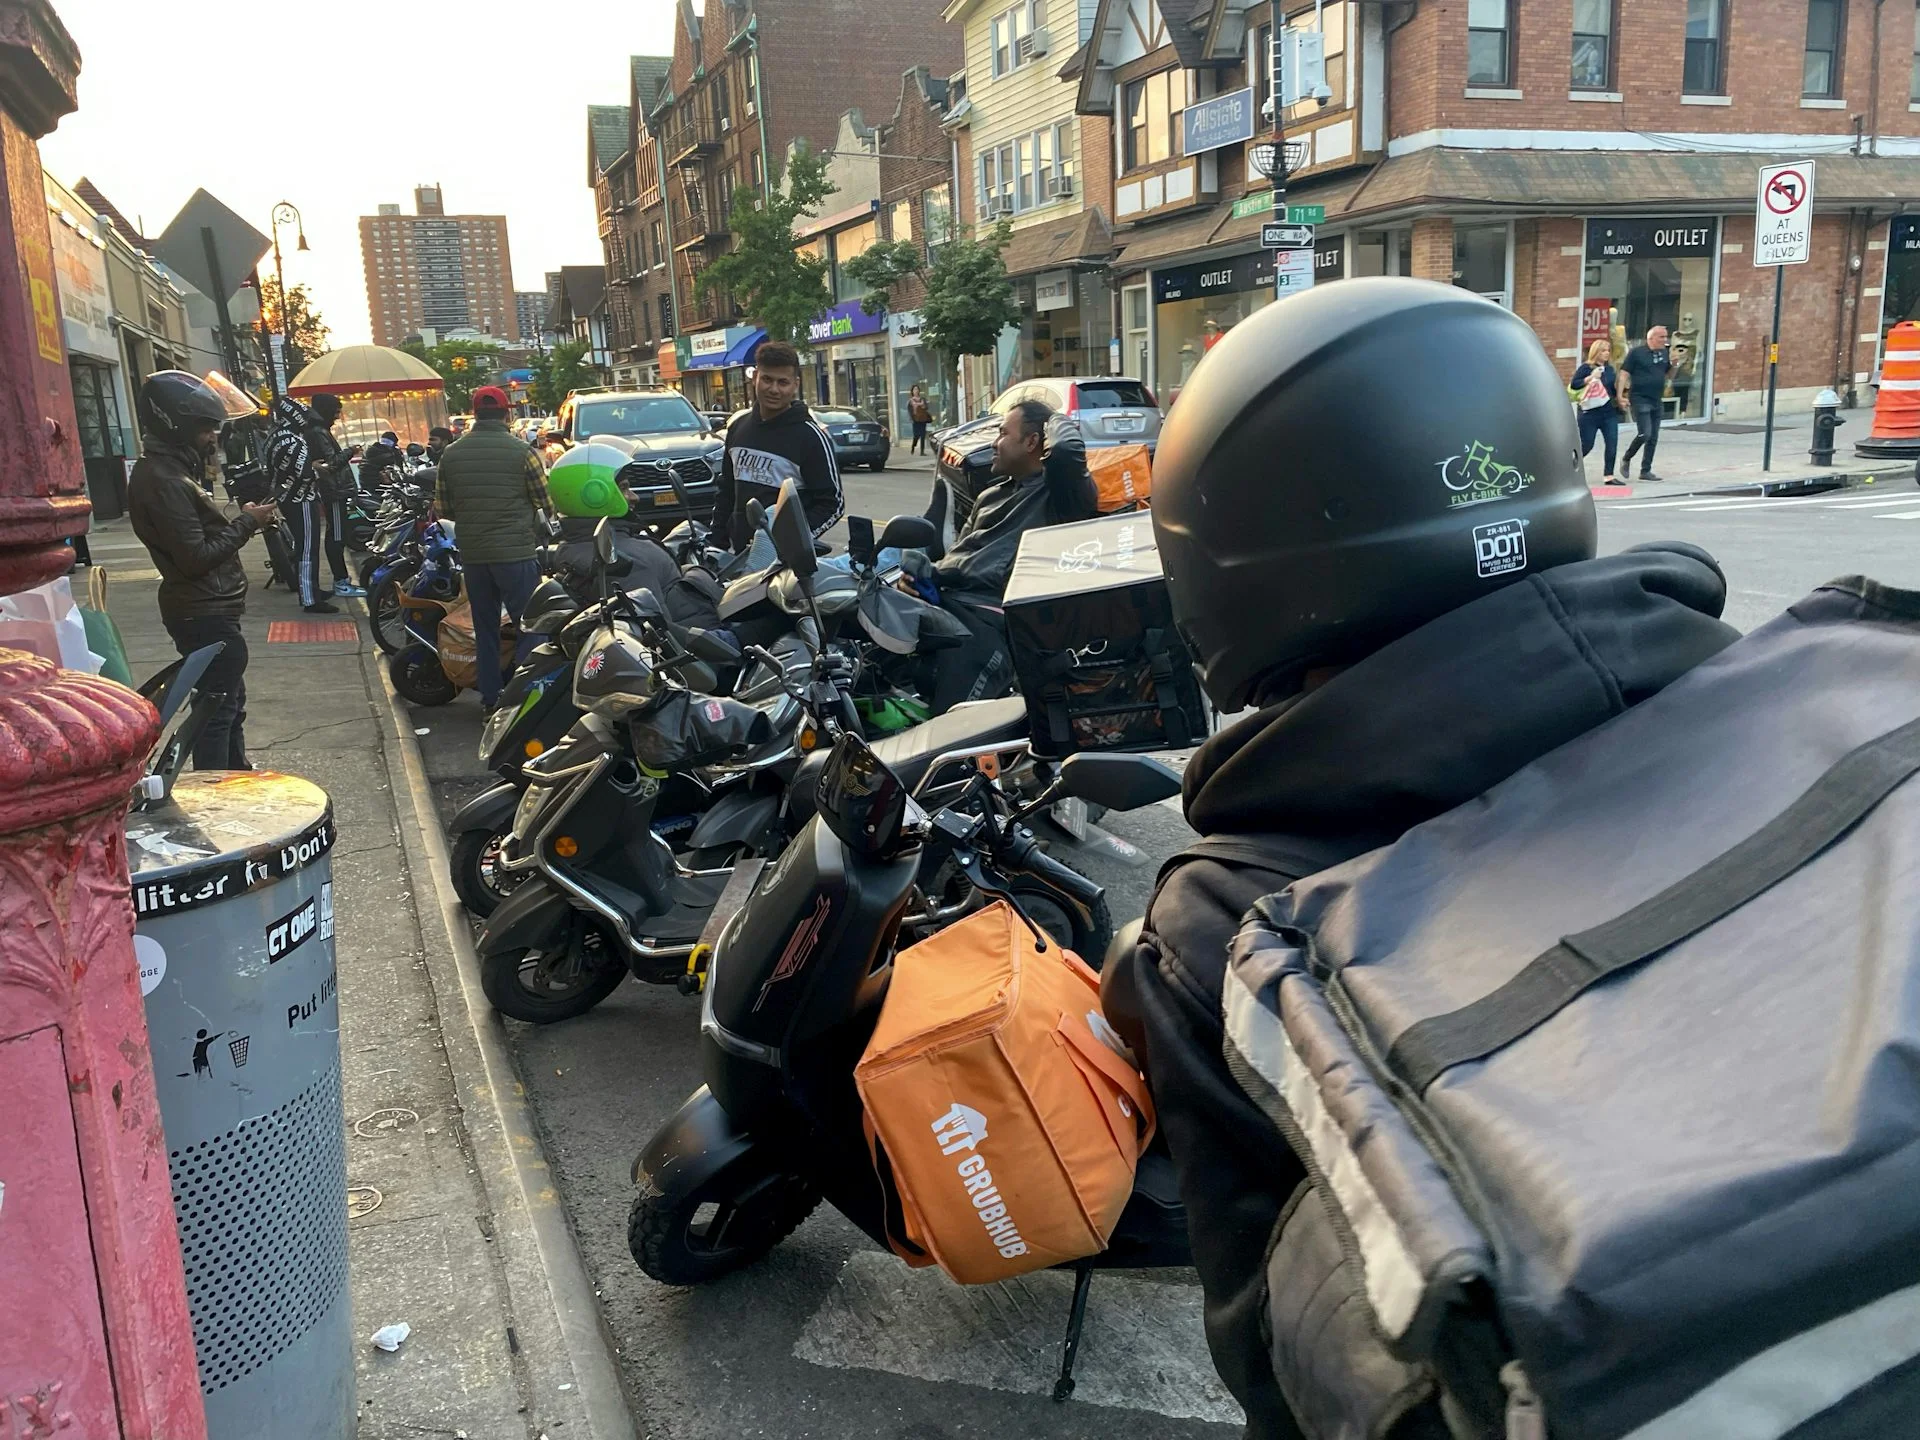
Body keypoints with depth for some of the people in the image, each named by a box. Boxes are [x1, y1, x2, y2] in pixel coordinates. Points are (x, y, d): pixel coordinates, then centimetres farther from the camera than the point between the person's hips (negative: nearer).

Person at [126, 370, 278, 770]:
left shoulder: (171, 468, 12)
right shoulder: (164, 481, -21)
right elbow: (196, 557, -24)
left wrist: (244, 521, 3)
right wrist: (246, 523, -15)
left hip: (209, 609, 11)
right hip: (206, 615, -11)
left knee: (230, 701, 22)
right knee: (218, 708, -6)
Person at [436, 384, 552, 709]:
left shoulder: (451, 454, 3)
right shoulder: (521, 452, -10)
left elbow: (443, 509, 8)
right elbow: (547, 503, -6)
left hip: (472, 554, 5)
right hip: (515, 552, -5)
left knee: (485, 628, 14)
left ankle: (491, 698, 18)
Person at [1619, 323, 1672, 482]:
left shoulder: (1664, 353, 10)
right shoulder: (1636, 352, -7)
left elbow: (1668, 375, 19)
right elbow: (1624, 373, -10)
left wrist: (1673, 364, -1)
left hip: (1657, 401, 7)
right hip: (1640, 399, -7)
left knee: (1653, 438, 7)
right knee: (1645, 434, -15)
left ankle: (1646, 471, 15)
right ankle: (1627, 459, 8)